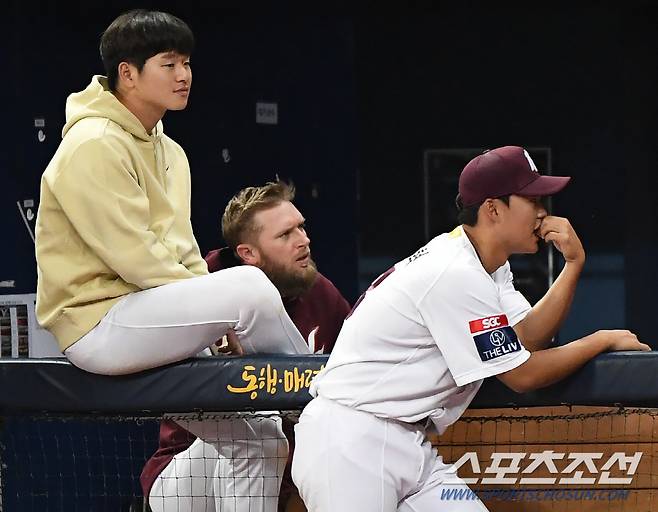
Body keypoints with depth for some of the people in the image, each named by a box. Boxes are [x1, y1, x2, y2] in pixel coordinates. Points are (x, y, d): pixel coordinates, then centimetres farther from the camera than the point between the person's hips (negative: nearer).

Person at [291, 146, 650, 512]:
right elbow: (523, 375, -14)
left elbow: (528, 337, 8)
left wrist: (574, 263, 1)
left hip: (407, 441, 10)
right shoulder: (458, 275, -19)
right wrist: (603, 340, -1)